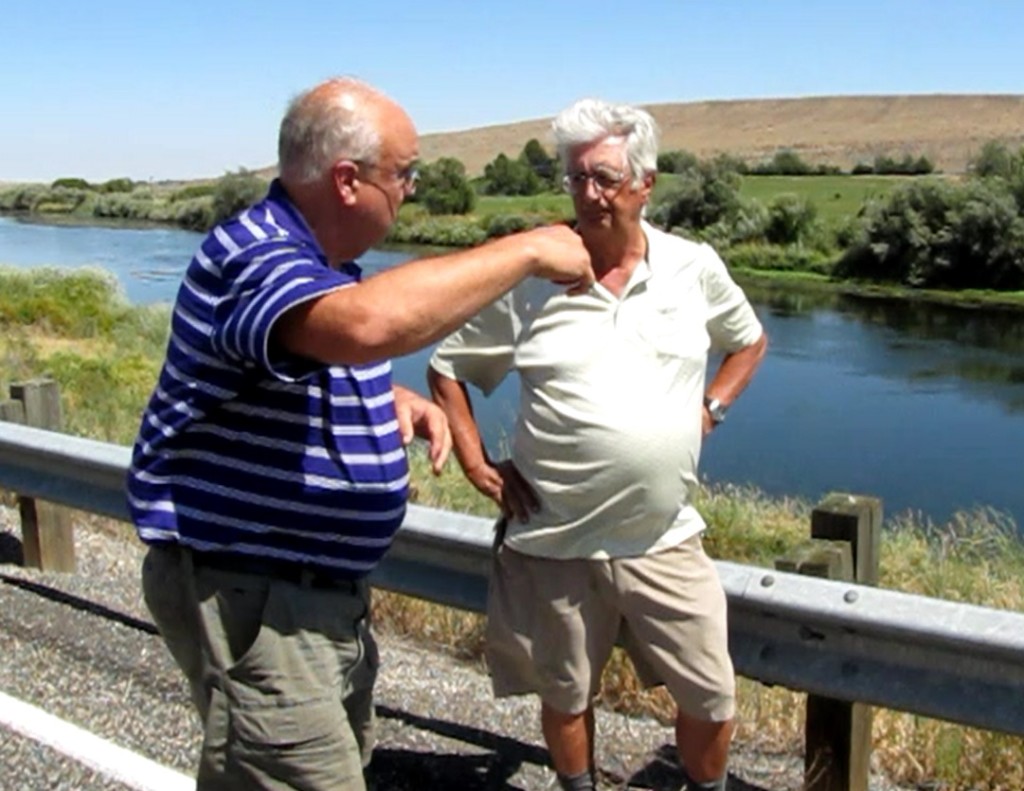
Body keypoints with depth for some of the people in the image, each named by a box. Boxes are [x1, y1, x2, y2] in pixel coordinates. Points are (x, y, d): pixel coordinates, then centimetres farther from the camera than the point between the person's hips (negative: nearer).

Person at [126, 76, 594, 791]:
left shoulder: (321, 263, 8)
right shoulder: (252, 261, -25)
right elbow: (369, 323, -46)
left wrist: (399, 401, 2)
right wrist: (526, 251, -34)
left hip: (326, 585, 10)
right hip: (248, 594, -10)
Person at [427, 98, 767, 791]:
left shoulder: (695, 268, 0)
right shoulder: (528, 277, -6)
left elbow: (749, 341, 18)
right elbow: (448, 369, 4)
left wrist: (708, 410, 5)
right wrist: (477, 465, -4)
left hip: (666, 540, 1)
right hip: (554, 542, -1)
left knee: (710, 697, 8)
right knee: (566, 696, 17)